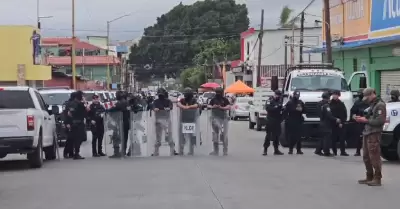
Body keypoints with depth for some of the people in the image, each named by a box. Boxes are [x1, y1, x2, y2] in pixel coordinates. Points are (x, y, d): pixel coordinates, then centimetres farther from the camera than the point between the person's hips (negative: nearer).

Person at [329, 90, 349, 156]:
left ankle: (343, 151, -1)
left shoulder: (341, 104, 6)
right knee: (333, 138, 0)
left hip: (340, 124, 0)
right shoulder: (330, 104, 4)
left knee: (342, 138, -3)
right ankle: (334, 151, 8)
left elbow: (345, 115, 5)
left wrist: (342, 122, -5)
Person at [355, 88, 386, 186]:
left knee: (374, 157, -9)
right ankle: (369, 177, 21)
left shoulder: (380, 105, -8)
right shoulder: (372, 105, 21)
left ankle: (377, 179, -5)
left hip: (374, 134, -10)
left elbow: (380, 121, -17)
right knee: (366, 157, 13)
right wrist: (362, 119, 10)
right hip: (367, 134, 10)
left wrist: (366, 120, -14)